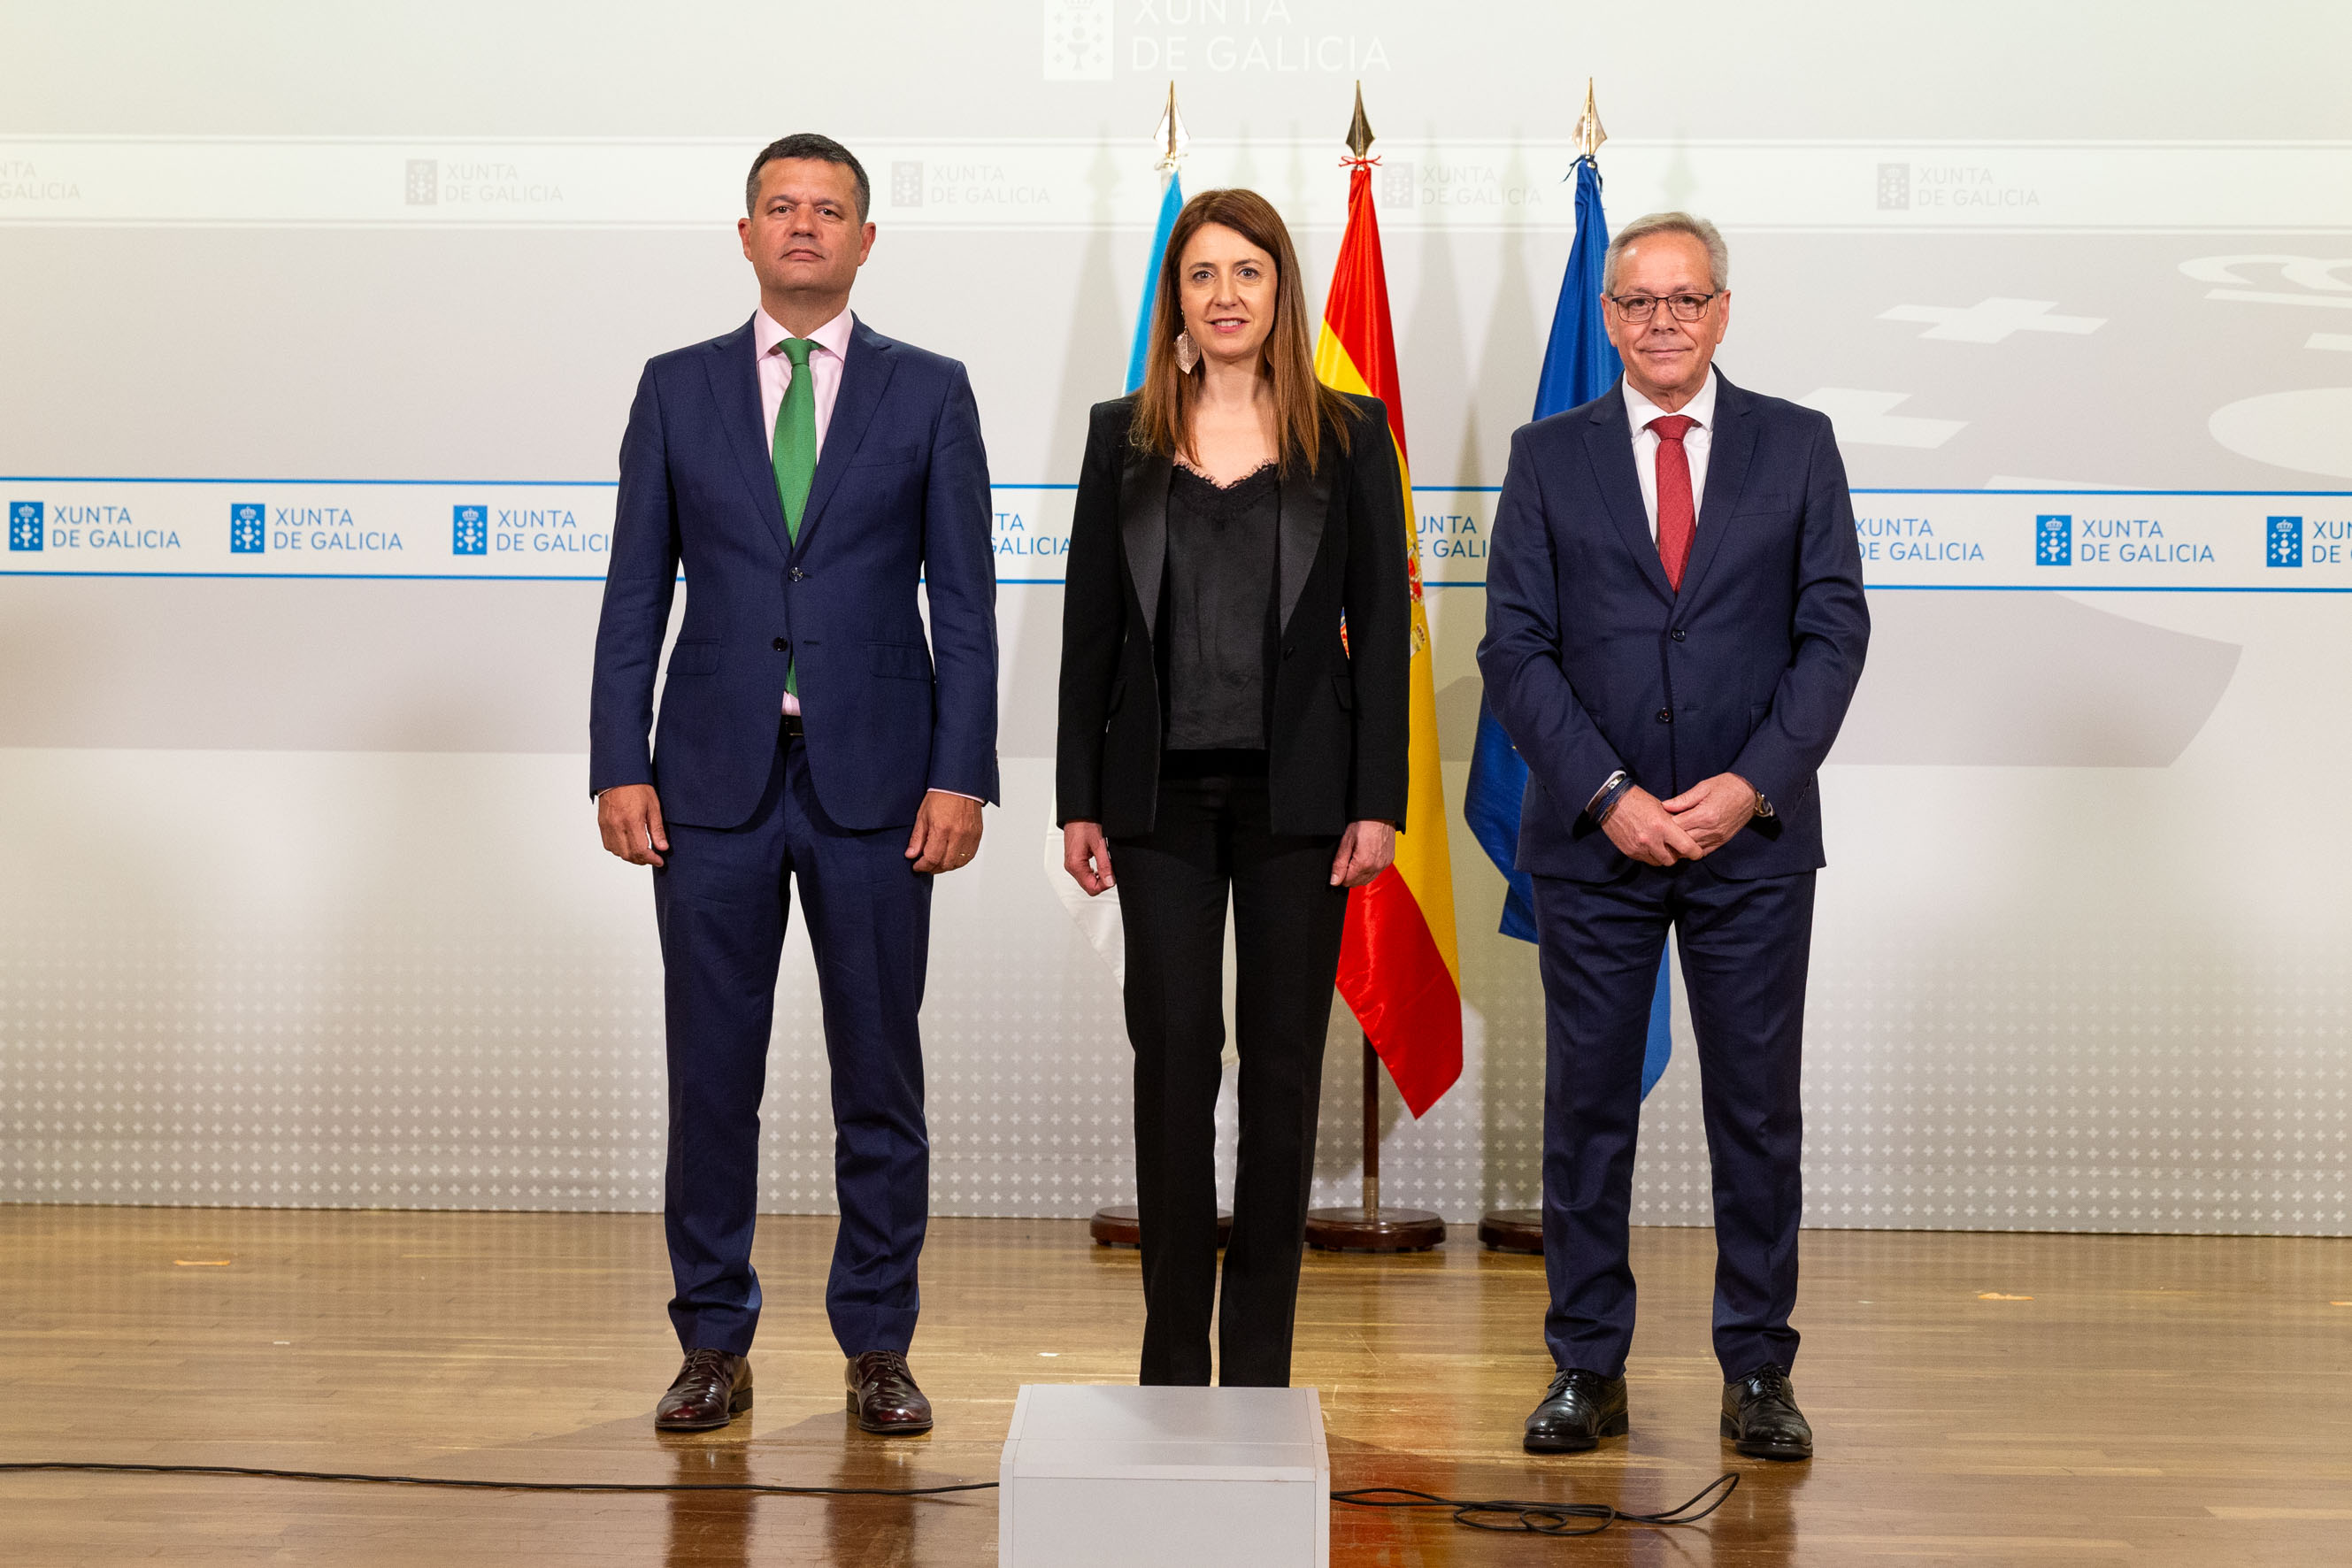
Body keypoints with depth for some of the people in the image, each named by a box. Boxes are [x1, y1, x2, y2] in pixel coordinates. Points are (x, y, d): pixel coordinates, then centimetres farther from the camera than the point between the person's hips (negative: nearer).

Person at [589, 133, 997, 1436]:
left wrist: (960, 776, -7)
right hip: (715, 779, 1)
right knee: (710, 1070, 5)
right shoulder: (677, 389, 9)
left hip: (874, 779, -1)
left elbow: (964, 603, 2)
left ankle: (876, 1349, 17)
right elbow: (635, 595, 7)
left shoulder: (929, 392, 6)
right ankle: (714, 1346, 19)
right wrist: (618, 767, -2)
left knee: (878, 1072, 5)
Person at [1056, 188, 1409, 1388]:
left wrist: (1379, 800, -6)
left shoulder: (1349, 435, 4)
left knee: (1283, 1059, 4)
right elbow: (1090, 626, 7)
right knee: (1172, 1049, 0)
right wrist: (1077, 798, 1)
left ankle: (1261, 1358, 15)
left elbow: (1382, 626, 1)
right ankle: (1173, 1354, 10)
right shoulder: (1123, 437, 8)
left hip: (1296, 791, -1)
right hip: (1162, 789, 1)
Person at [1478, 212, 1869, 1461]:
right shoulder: (1549, 455, 6)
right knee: (1587, 1108, 5)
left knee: (1757, 1109, 5)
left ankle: (1758, 1372, 17)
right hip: (1591, 840, 0)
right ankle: (1587, 1368, 16)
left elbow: (1834, 631, 1)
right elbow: (1515, 646, -1)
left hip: (1754, 838, 0)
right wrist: (1607, 795, -11)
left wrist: (1754, 783, -11)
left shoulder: (1796, 446, 6)